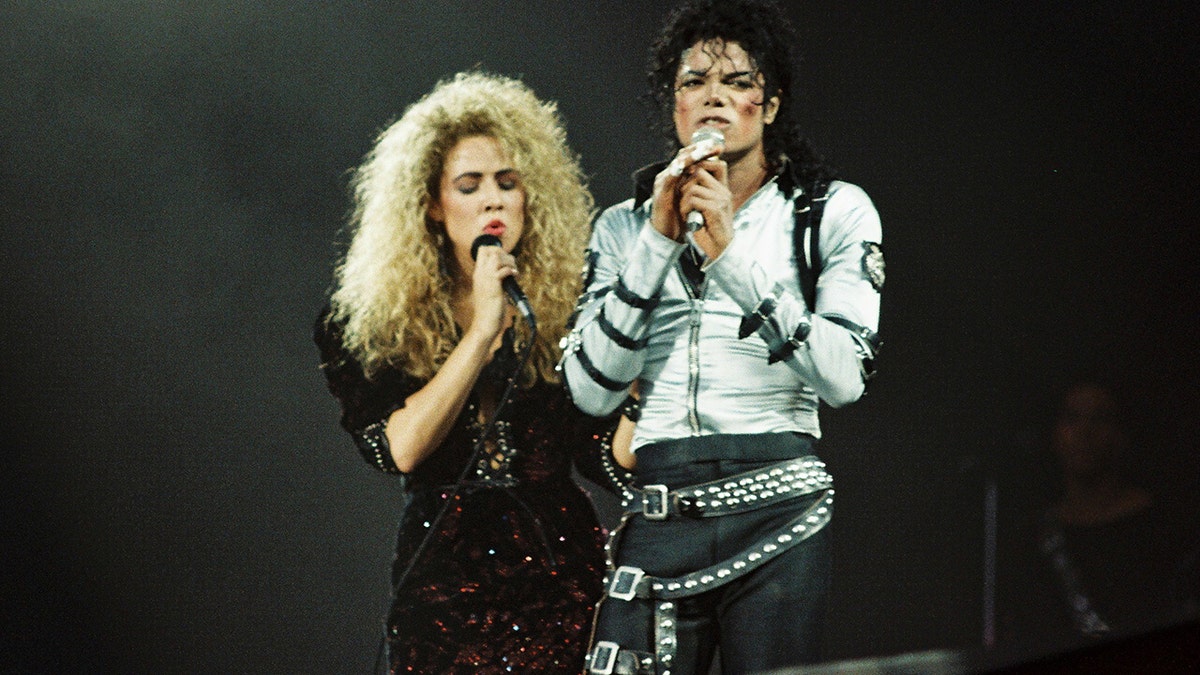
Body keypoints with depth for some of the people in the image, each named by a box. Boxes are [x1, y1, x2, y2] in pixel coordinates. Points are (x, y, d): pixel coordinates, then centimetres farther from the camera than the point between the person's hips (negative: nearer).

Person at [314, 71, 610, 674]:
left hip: (561, 577, 0)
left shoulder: (568, 307, 1)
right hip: (444, 582, 0)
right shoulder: (374, 324, 2)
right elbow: (400, 448, -13)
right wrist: (482, 330, -15)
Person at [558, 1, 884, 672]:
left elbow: (844, 376, -8)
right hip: (657, 517, 2)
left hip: (776, 514, -2)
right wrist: (659, 240, -6)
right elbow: (593, 389, 1)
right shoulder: (624, 226, 13)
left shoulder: (833, 212, 6)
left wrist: (731, 254, -13)